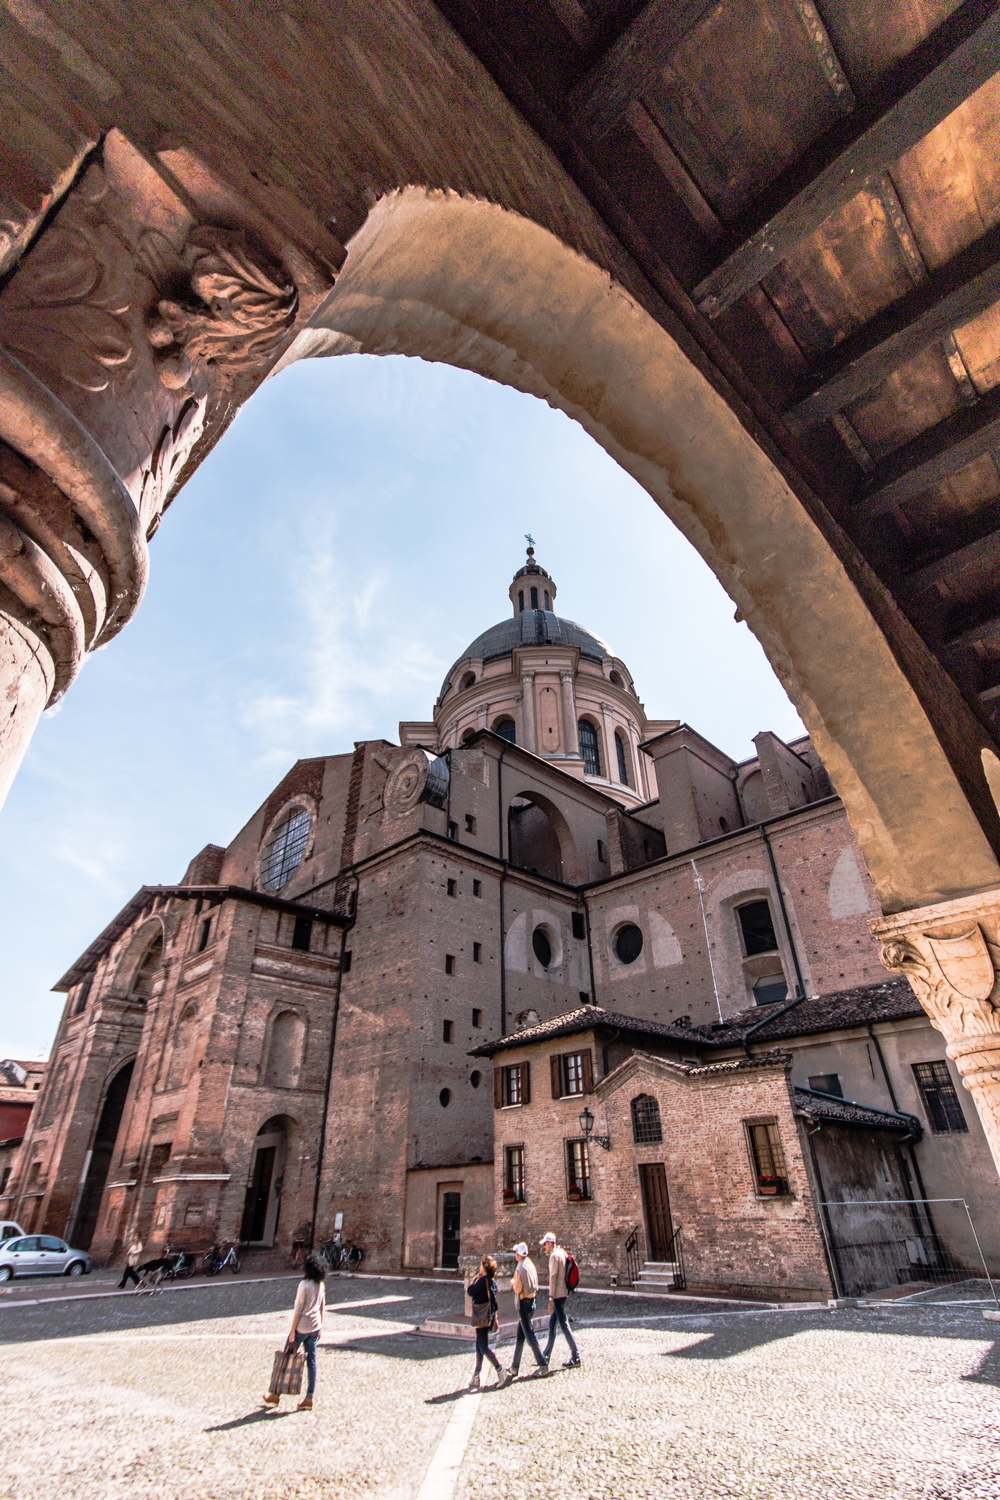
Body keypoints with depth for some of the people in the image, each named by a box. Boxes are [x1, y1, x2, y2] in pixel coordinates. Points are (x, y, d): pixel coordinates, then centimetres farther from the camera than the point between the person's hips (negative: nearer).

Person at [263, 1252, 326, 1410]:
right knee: (311, 1361, 11)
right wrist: (319, 1328, 19)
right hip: (315, 1326, 6)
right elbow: (322, 1308, 11)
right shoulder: (321, 1285, 3)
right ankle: (309, 1398, 13)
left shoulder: (304, 1284, -17)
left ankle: (275, 1394, 23)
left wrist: (292, 1331, -10)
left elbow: (298, 1309, -17)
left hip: (302, 1327, -6)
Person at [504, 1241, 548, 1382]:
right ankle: (514, 1368, 23)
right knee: (520, 1336, 16)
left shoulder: (520, 1267, -19)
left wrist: (512, 1283, -2)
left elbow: (518, 1288, -21)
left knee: (530, 1336, -1)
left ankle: (543, 1366, 2)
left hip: (524, 1302, -9)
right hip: (531, 1300, 9)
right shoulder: (530, 1264, 5)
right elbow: (534, 1284, 12)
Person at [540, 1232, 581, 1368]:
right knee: (552, 1324, 16)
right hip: (562, 1293, 9)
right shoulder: (561, 1253, 11)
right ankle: (546, 1355, 26)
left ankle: (575, 1357, 0)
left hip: (558, 1295, -9)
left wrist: (550, 1298, -17)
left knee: (564, 1325, -4)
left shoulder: (554, 1255, -16)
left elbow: (553, 1277, -19)